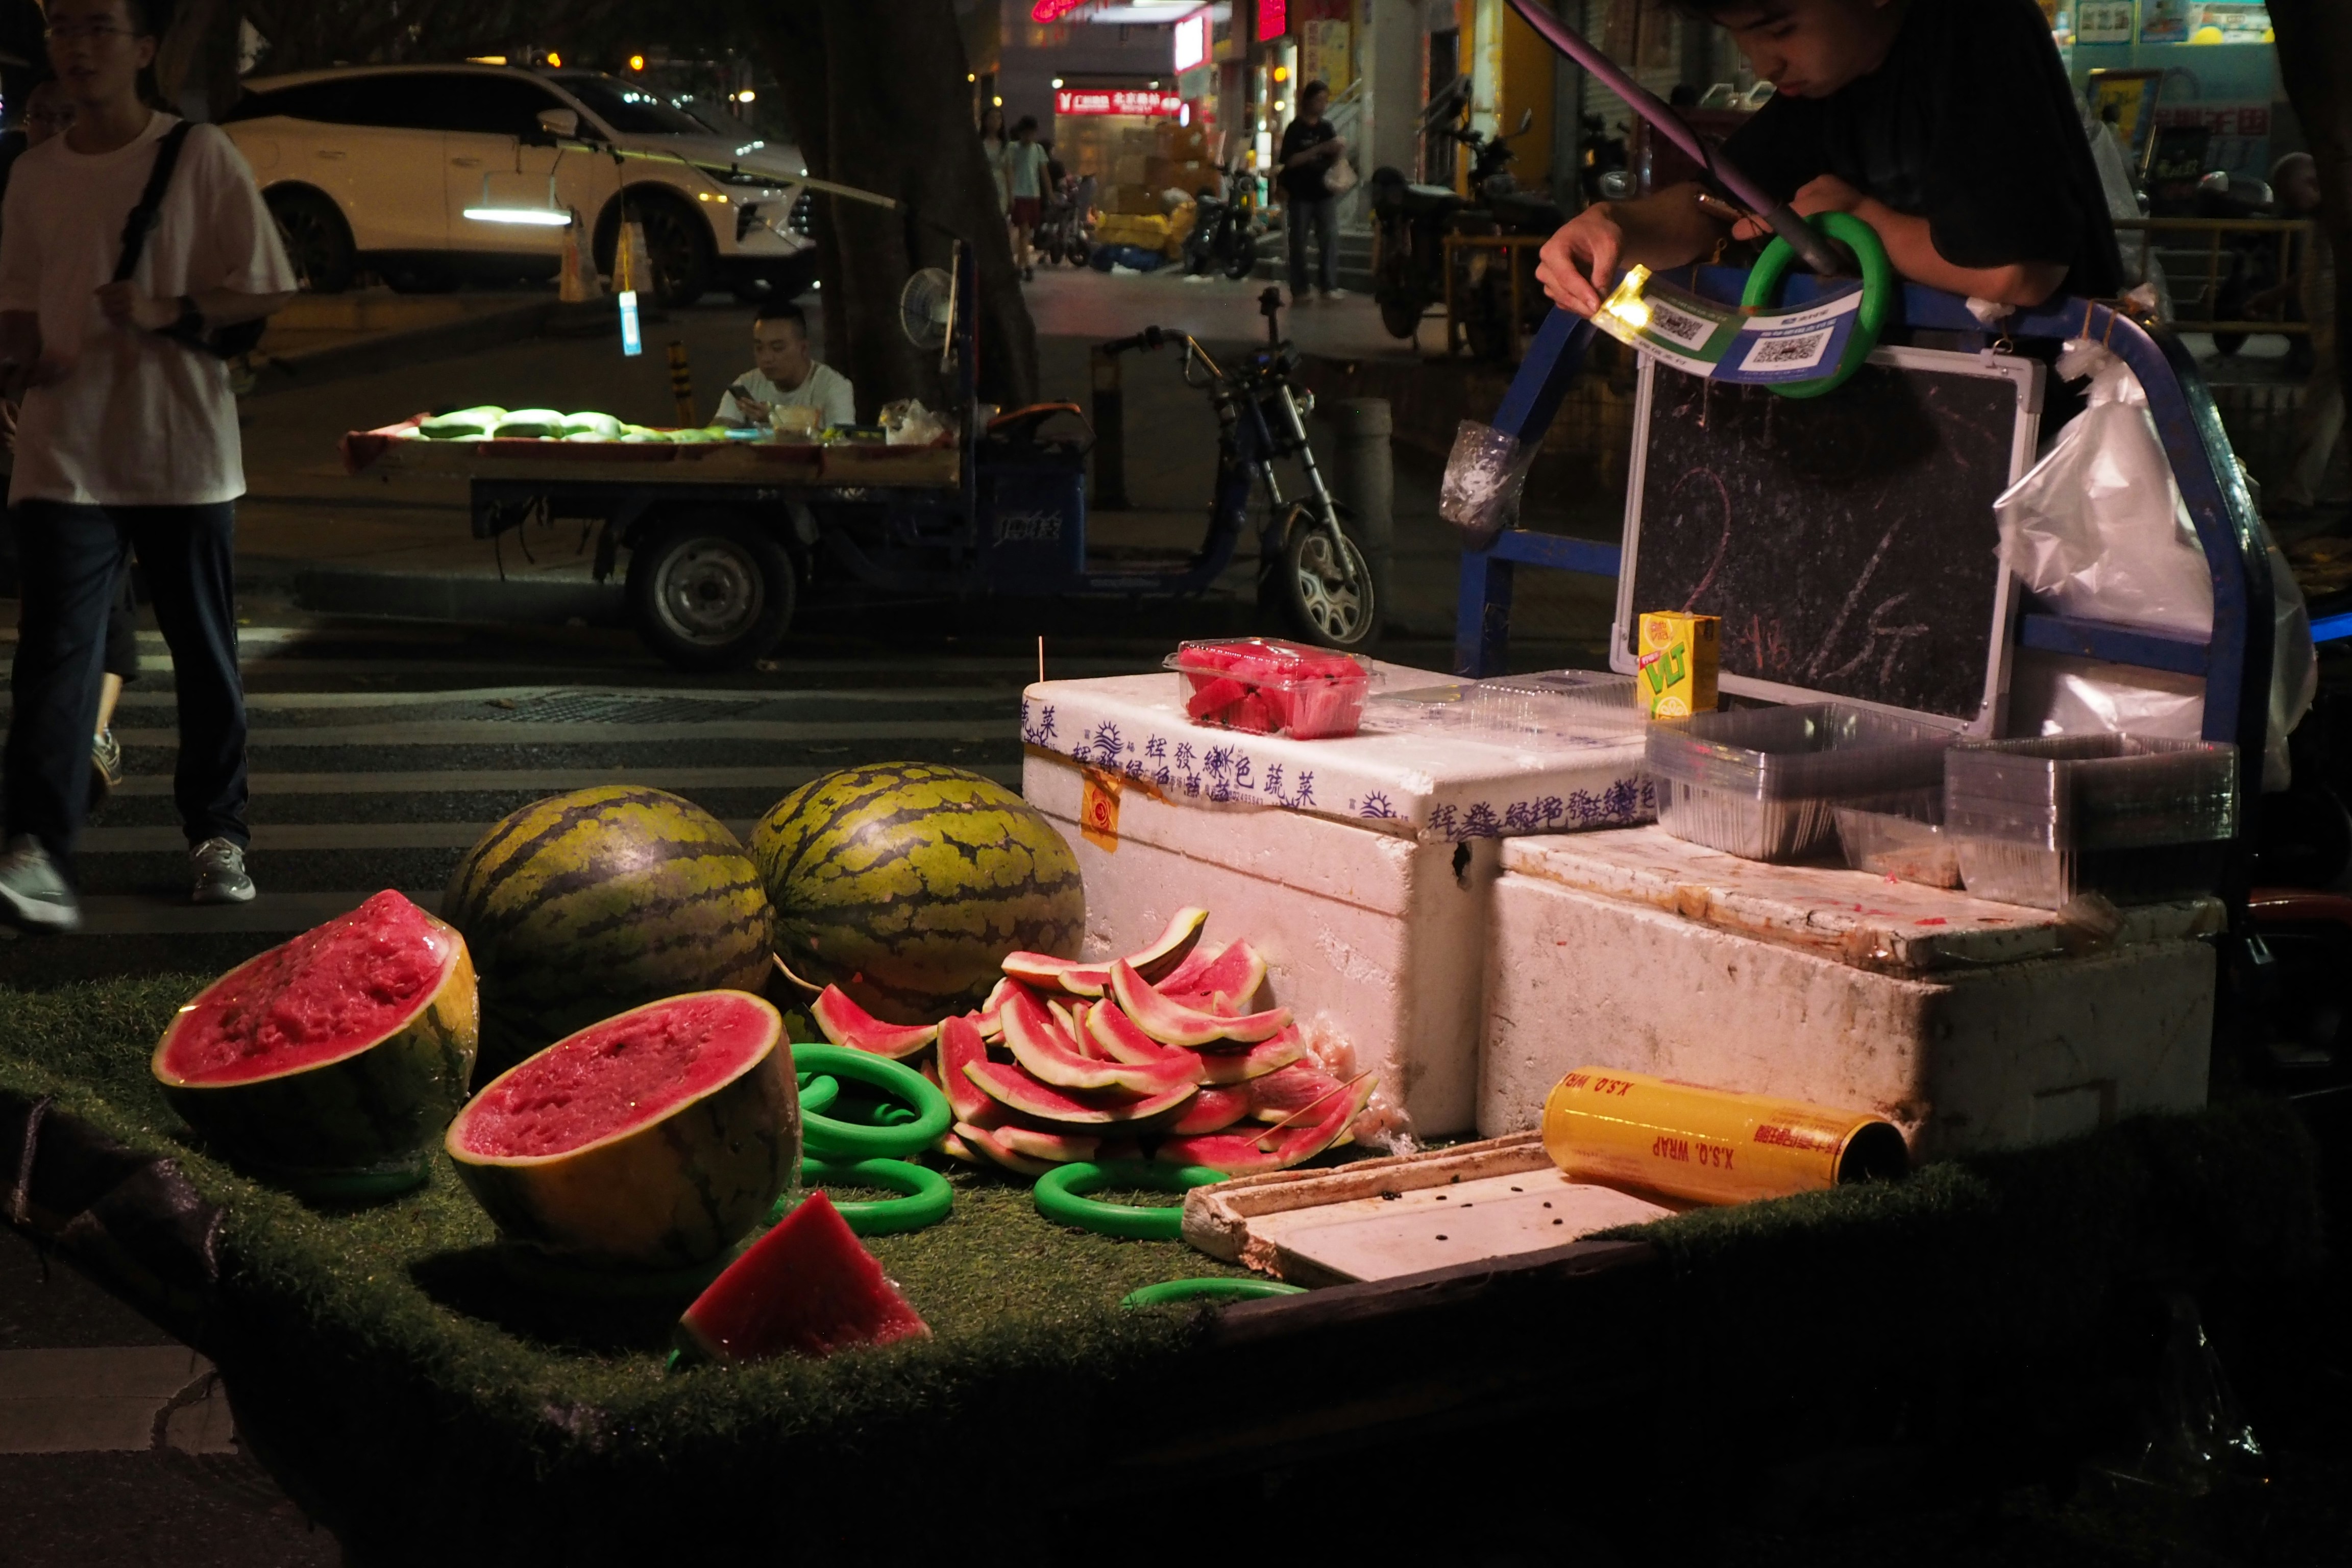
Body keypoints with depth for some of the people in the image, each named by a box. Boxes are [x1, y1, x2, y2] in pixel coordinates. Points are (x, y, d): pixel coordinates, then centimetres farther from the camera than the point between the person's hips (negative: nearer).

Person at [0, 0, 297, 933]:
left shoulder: (199, 157, 0)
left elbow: (268, 292, -2)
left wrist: (171, 314, -18)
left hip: (184, 449, -2)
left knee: (205, 657, 8)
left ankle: (218, 836, 24)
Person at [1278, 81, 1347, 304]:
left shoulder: (1326, 128, 10)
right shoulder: (1295, 130, -3)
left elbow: (1333, 160, 12)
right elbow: (1291, 160, -14)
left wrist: (1339, 150, -11)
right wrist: (1321, 149, -20)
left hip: (1324, 192, 4)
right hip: (1300, 194, -4)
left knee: (1330, 238, -5)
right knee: (1299, 242, 0)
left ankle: (1329, 286, -5)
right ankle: (1299, 290, 2)